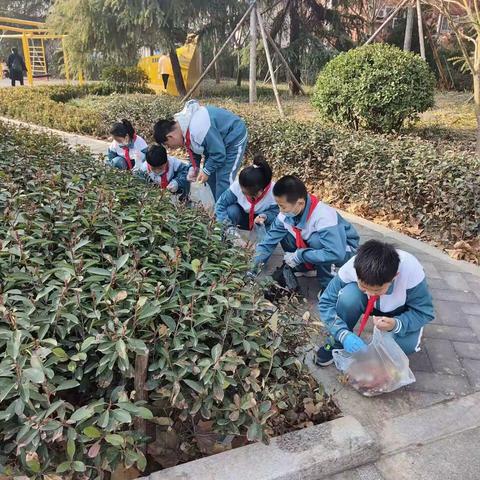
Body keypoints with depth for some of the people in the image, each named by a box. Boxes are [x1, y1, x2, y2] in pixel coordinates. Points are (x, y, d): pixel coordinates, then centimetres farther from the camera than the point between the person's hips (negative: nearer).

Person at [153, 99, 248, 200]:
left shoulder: (198, 130, -38)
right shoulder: (181, 125, -7)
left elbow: (218, 153, -29)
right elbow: (193, 149, 8)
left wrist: (206, 171, -18)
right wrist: (194, 168, -5)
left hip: (234, 138, -10)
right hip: (218, 140, 10)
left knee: (224, 180, -17)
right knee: (211, 177, 11)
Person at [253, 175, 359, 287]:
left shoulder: (323, 216, -37)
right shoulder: (286, 213, -16)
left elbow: (336, 254, -42)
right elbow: (271, 238, -4)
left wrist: (299, 256, -35)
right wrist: (256, 261, -17)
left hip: (345, 250, -6)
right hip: (318, 246, 6)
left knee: (315, 239, -35)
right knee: (283, 234, -12)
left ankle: (328, 285, -15)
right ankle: (308, 268, 5)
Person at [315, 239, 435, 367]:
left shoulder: (412, 272, -37)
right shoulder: (351, 268, -33)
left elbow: (424, 312, -24)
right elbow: (326, 304, -25)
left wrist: (396, 325, -44)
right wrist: (344, 334, -40)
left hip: (399, 312, 0)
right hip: (368, 304, 1)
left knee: (406, 345, -30)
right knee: (348, 295, -33)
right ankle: (338, 342, -8)